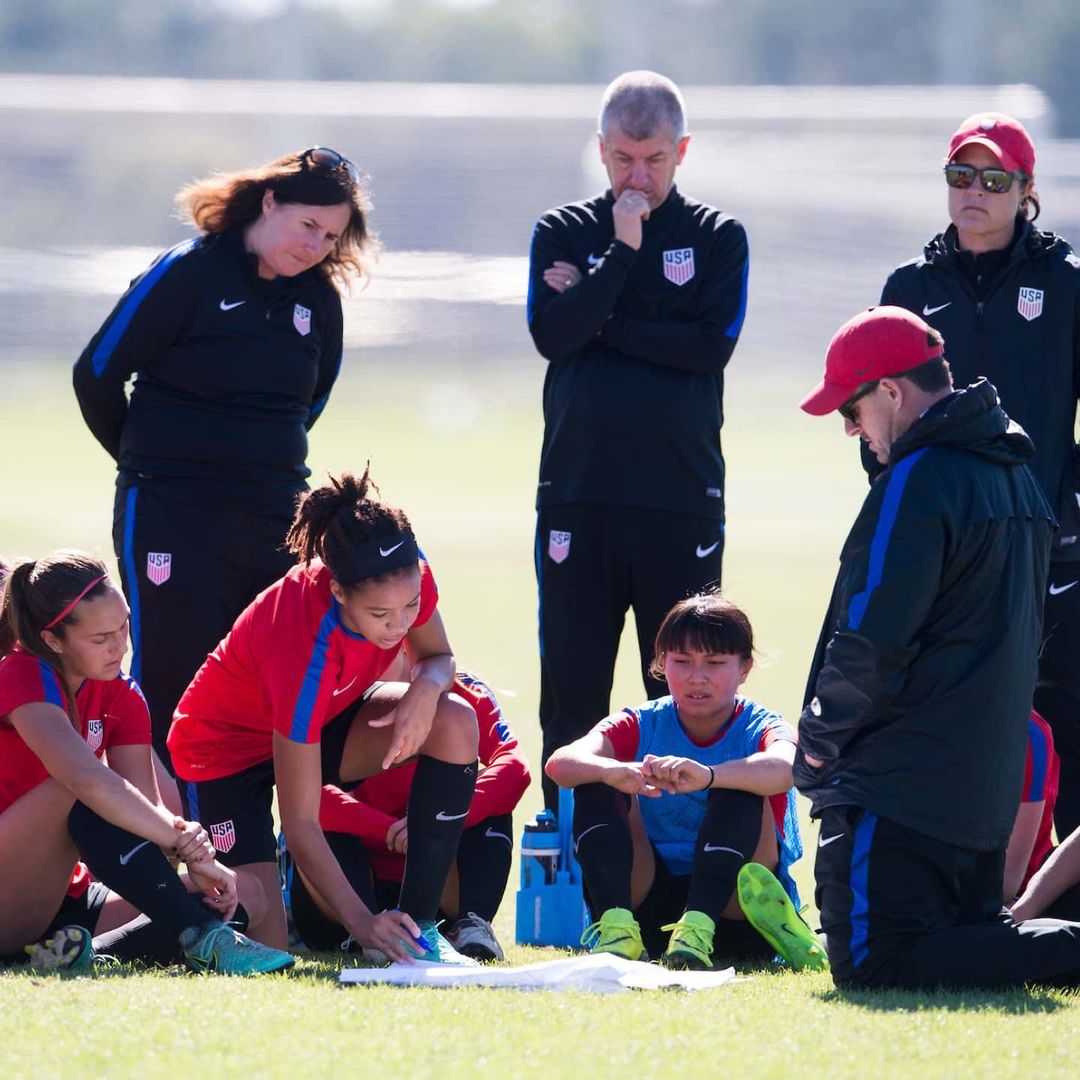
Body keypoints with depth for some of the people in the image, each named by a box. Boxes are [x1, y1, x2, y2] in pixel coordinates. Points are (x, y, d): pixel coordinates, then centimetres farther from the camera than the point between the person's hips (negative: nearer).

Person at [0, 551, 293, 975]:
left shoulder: (120, 697, 6)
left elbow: (147, 806, -6)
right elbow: (89, 780, -34)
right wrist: (189, 848, -35)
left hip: (59, 901, 8)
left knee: (223, 906, -11)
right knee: (85, 797, -33)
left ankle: (75, 951, -23)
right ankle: (204, 939, -37)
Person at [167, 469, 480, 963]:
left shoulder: (408, 579, -26)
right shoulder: (305, 647, -40)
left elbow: (437, 657, -2)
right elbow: (299, 821, -34)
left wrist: (427, 685, -27)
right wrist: (362, 922, -37)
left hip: (319, 720, 6)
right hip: (224, 742, -6)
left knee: (455, 725, -22)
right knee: (263, 943, -18)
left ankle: (418, 927, -14)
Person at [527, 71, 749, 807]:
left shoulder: (718, 238, 7)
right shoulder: (564, 233, 10)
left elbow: (713, 344, -8)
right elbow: (551, 332, -7)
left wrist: (601, 323, -7)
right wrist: (622, 250, -12)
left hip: (682, 498, -1)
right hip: (577, 496, 1)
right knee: (572, 686, 3)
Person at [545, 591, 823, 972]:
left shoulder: (758, 729, -4)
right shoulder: (641, 726, 2)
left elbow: (785, 768, -33)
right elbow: (560, 763, -20)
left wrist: (707, 775, -54)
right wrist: (613, 772, -45)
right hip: (648, 903, 2)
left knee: (739, 789, -25)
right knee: (596, 783, -15)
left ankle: (697, 929, -40)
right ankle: (616, 927, -32)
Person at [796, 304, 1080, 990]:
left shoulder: (916, 483, -15)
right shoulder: (1018, 476, 16)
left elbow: (872, 643, -19)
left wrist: (820, 739, -3)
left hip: (901, 784, -10)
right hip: (989, 788, 10)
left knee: (873, 965, -10)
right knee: (967, 940, 17)